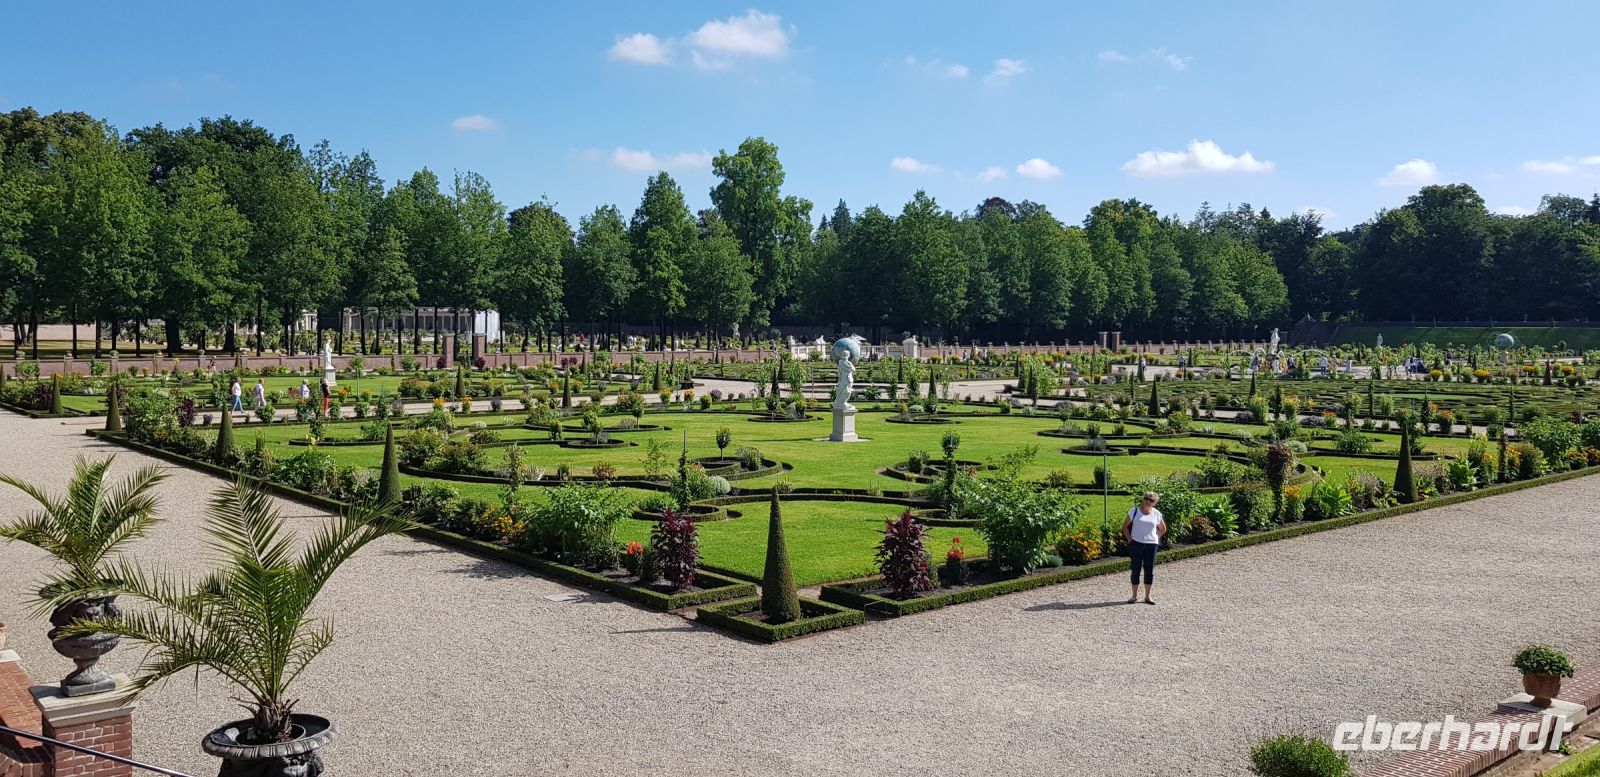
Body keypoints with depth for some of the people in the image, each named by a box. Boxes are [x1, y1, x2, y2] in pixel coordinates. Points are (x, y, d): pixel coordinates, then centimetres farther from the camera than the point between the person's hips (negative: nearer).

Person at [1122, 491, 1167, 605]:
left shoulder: (1156, 514, 5)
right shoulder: (1134, 511, -1)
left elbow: (1163, 529, 20)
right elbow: (1125, 526, 5)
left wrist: (1155, 538, 8)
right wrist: (1129, 539, -3)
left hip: (1151, 545, 2)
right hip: (1136, 544, -2)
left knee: (1149, 570, 3)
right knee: (1135, 569, 2)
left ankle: (1147, 596, 13)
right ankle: (1134, 595, 12)